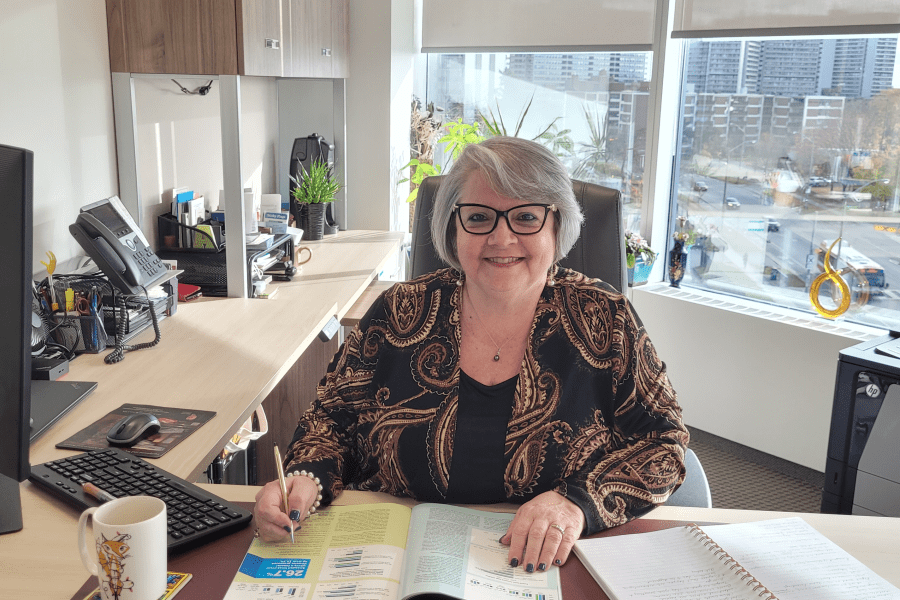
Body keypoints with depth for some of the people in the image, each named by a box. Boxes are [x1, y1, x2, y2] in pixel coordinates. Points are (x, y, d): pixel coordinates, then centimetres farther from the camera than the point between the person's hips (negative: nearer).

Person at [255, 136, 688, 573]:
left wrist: (576, 502, -20)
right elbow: (333, 418, 7)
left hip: (555, 568, 0)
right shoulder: (400, 314, 0)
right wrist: (305, 481, -14)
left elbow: (663, 442, -3)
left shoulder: (603, 318, -2)